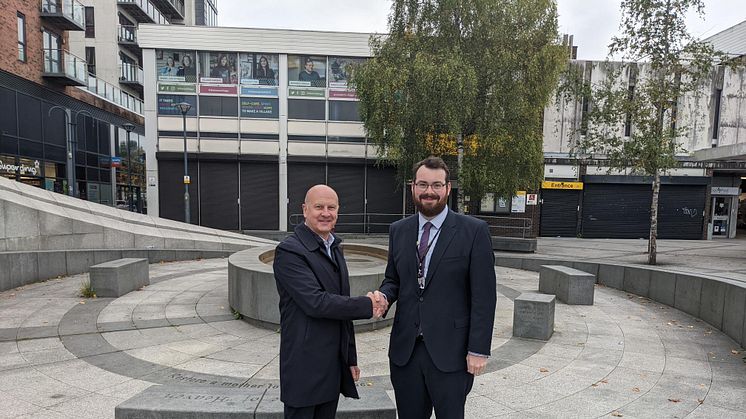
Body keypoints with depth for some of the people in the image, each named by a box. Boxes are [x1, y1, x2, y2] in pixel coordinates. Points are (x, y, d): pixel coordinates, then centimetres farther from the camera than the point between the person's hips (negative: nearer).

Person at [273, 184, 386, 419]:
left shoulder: (335, 248, 11)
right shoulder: (289, 251, -15)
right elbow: (316, 302, -24)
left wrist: (351, 358, 15)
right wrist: (367, 305, -15)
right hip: (304, 368, -7)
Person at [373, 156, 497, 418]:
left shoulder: (474, 231, -8)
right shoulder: (398, 230, 5)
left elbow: (483, 295, -8)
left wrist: (478, 349, -10)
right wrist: (384, 295, -8)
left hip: (450, 352, -3)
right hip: (405, 350, 4)